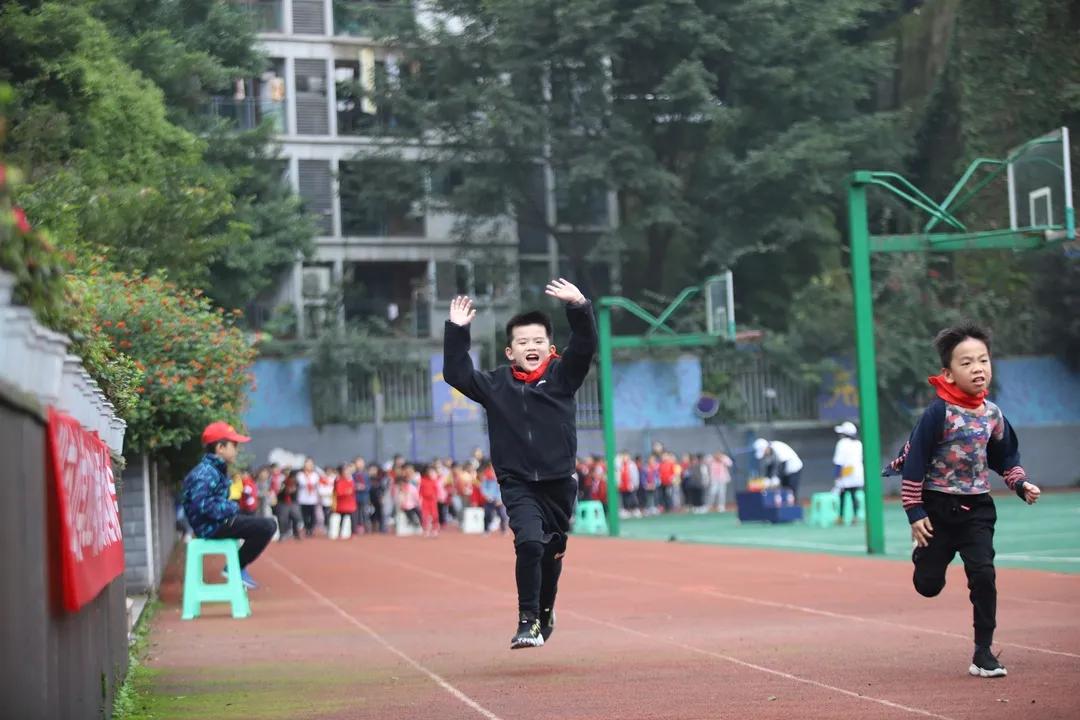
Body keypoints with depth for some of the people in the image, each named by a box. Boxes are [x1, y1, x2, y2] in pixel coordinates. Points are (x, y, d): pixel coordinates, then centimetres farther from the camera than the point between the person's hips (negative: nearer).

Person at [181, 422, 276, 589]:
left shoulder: (216, 469, 14)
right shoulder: (205, 473, -18)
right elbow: (201, 504, -29)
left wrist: (231, 507, 5)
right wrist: (231, 507, -20)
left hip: (219, 521, 11)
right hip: (211, 526, -11)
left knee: (268, 524, 20)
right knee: (266, 527, -21)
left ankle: (238, 566, 21)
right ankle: (237, 568, -7)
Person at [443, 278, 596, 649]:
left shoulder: (562, 376, 2)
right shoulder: (496, 385, 3)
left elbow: (585, 346, -12)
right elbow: (456, 374, -4)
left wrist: (579, 308, -27)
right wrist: (456, 331, -12)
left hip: (560, 482, 2)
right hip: (517, 483, -2)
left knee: (552, 551, 14)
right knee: (529, 542, -22)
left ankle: (545, 612, 39)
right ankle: (528, 621, -14)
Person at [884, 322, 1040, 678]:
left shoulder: (992, 413, 0)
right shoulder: (938, 412, -16)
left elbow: (1006, 457, 16)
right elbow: (914, 460, -14)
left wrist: (1021, 484, 0)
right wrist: (915, 512, -14)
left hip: (977, 508, 3)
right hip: (938, 507, -3)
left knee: (983, 575, -10)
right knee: (928, 584, 3)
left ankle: (983, 653, -1)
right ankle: (924, 550, 40)